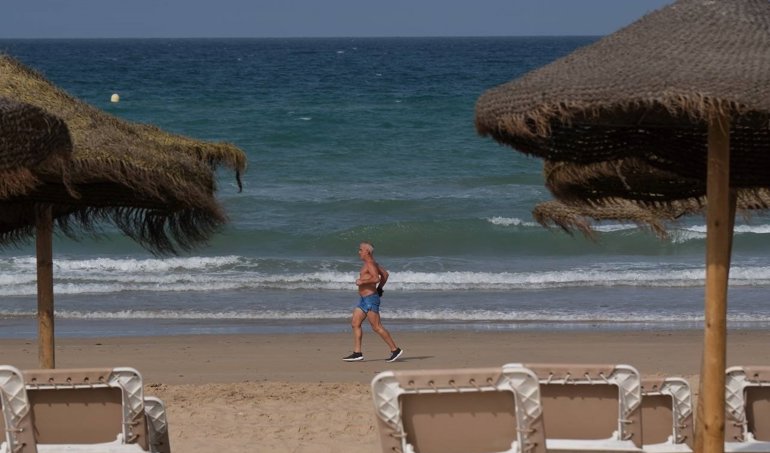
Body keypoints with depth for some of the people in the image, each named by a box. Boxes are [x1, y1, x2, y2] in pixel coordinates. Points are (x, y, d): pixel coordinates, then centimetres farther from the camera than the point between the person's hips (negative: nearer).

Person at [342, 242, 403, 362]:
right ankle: (357, 353, 5)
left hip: (370, 299, -11)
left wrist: (362, 281, -19)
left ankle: (395, 350, -3)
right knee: (355, 324, 6)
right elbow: (385, 274, 26)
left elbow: (376, 278, -28)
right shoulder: (371, 263, 16)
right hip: (364, 299, 11)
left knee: (377, 327, -8)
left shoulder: (370, 264, -15)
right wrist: (379, 288, 27)